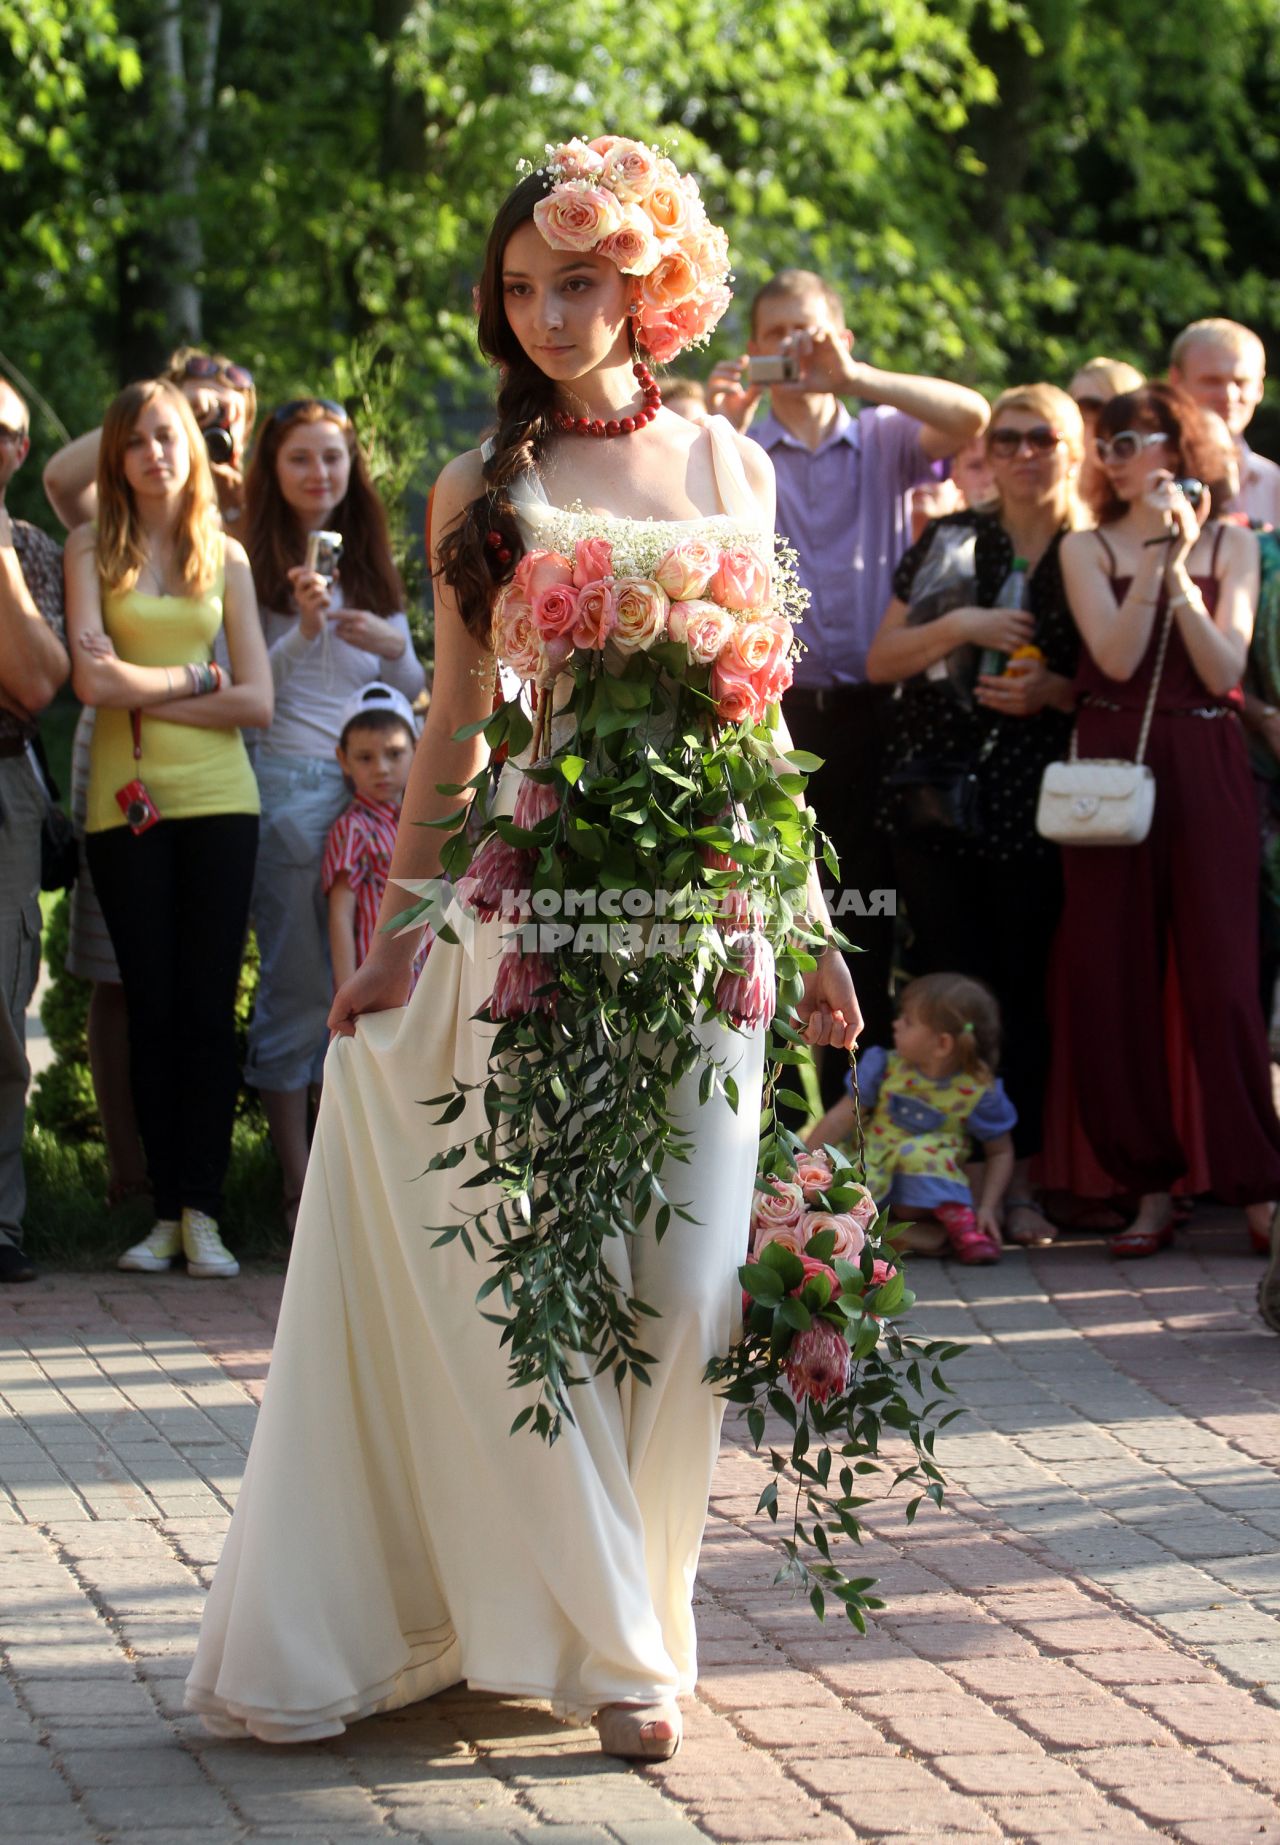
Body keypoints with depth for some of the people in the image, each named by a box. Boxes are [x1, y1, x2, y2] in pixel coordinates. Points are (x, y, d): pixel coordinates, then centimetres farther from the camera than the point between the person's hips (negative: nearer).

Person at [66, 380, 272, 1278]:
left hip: (217, 798, 1)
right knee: (153, 1008, 1)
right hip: (126, 799, -1)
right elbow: (93, 680, -11)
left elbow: (256, 700, 1)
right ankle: (167, 1211, 6)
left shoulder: (226, 557, 9)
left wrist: (145, 692, -5)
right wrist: (195, 679, -3)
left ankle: (202, 1211, 0)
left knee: (210, 1006, -2)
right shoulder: (92, 549, 3)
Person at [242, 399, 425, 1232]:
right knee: (298, 984, -3)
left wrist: (393, 646, -1)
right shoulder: (253, 565, 0)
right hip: (290, 785, -5)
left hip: (372, 785, 5)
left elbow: (412, 689, 19)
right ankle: (300, 1185, -1)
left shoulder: (371, 564, 16)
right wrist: (302, 630, -19)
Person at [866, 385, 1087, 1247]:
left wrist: (1053, 690, -10)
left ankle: (1019, 1177, 3)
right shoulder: (950, 539, 8)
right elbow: (880, 661, 6)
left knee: (1022, 983, -3)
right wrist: (957, 627, -10)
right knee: (948, 979, -2)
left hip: (1035, 801, -1)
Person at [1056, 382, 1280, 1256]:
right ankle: (1151, 1187, 7)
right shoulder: (1089, 549, 8)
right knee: (1116, 974, -1)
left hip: (1206, 767, -1)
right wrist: (1151, 555, -10)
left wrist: (1177, 569, -11)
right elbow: (1116, 657, -7)